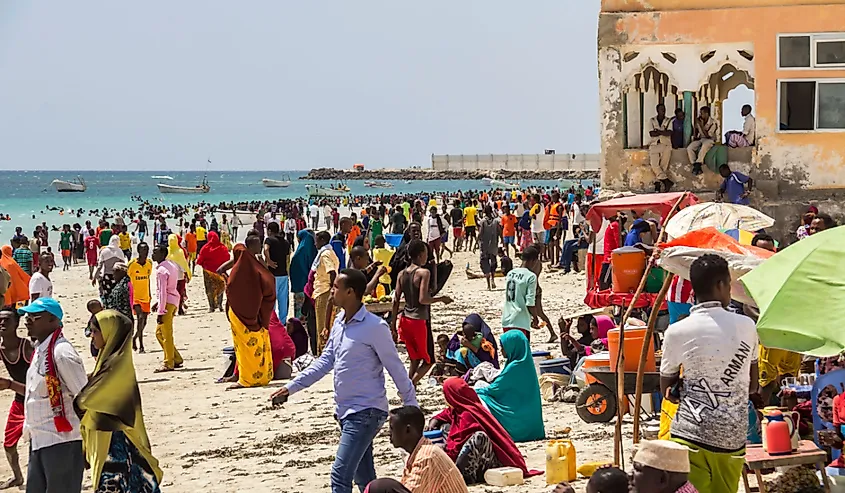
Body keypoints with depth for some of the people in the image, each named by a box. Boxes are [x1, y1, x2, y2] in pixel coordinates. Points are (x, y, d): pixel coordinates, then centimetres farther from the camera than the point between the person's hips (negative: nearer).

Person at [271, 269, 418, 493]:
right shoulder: (339, 323, 9)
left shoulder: (375, 327, -15)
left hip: (366, 412, -9)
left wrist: (412, 409, -6)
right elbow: (325, 361, 16)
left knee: (340, 475, -15)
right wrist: (291, 387, 12)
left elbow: (396, 369, -10)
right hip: (346, 411, 9)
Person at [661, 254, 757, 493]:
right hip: (733, 437, 3)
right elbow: (753, 385, 14)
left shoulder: (677, 332, -5)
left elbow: (666, 390, 6)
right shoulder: (746, 326, 3)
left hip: (692, 435, -3)